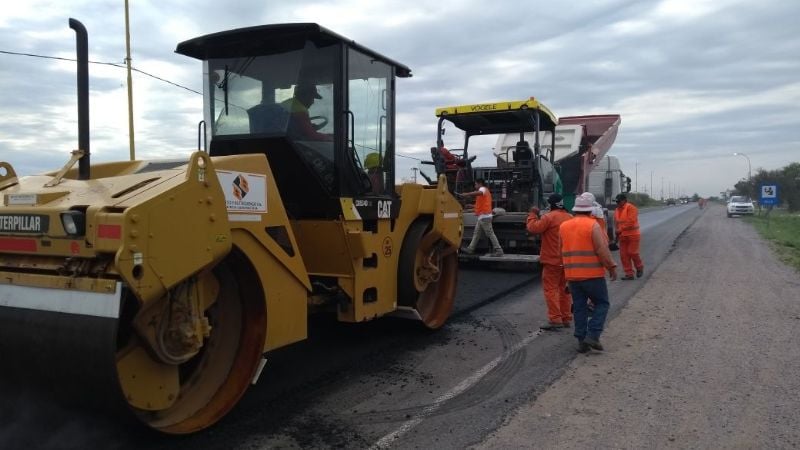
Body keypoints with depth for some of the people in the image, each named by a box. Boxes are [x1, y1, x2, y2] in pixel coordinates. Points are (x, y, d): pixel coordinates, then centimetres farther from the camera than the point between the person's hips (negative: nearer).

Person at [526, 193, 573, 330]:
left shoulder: (549, 217, -15)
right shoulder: (571, 218, 9)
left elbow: (533, 228, -16)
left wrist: (533, 214, -3)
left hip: (552, 260, -7)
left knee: (550, 289, -3)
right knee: (564, 289, 15)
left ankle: (555, 319, -8)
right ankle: (566, 318, 19)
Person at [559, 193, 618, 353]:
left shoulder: (563, 226, 8)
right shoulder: (593, 225, -9)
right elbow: (602, 249, -13)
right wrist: (612, 267, -2)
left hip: (572, 275, 5)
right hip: (593, 274, -5)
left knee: (579, 307, 11)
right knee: (601, 304, 8)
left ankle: (581, 340, 11)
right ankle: (592, 335, -4)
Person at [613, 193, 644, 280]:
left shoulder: (631, 208, -13)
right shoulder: (617, 210, 10)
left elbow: (631, 222, -22)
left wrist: (620, 229, -21)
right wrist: (617, 234, 12)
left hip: (632, 235, -7)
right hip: (622, 236, 7)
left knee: (632, 252, -5)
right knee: (623, 255, 3)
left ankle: (640, 268, 23)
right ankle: (629, 274, 10)